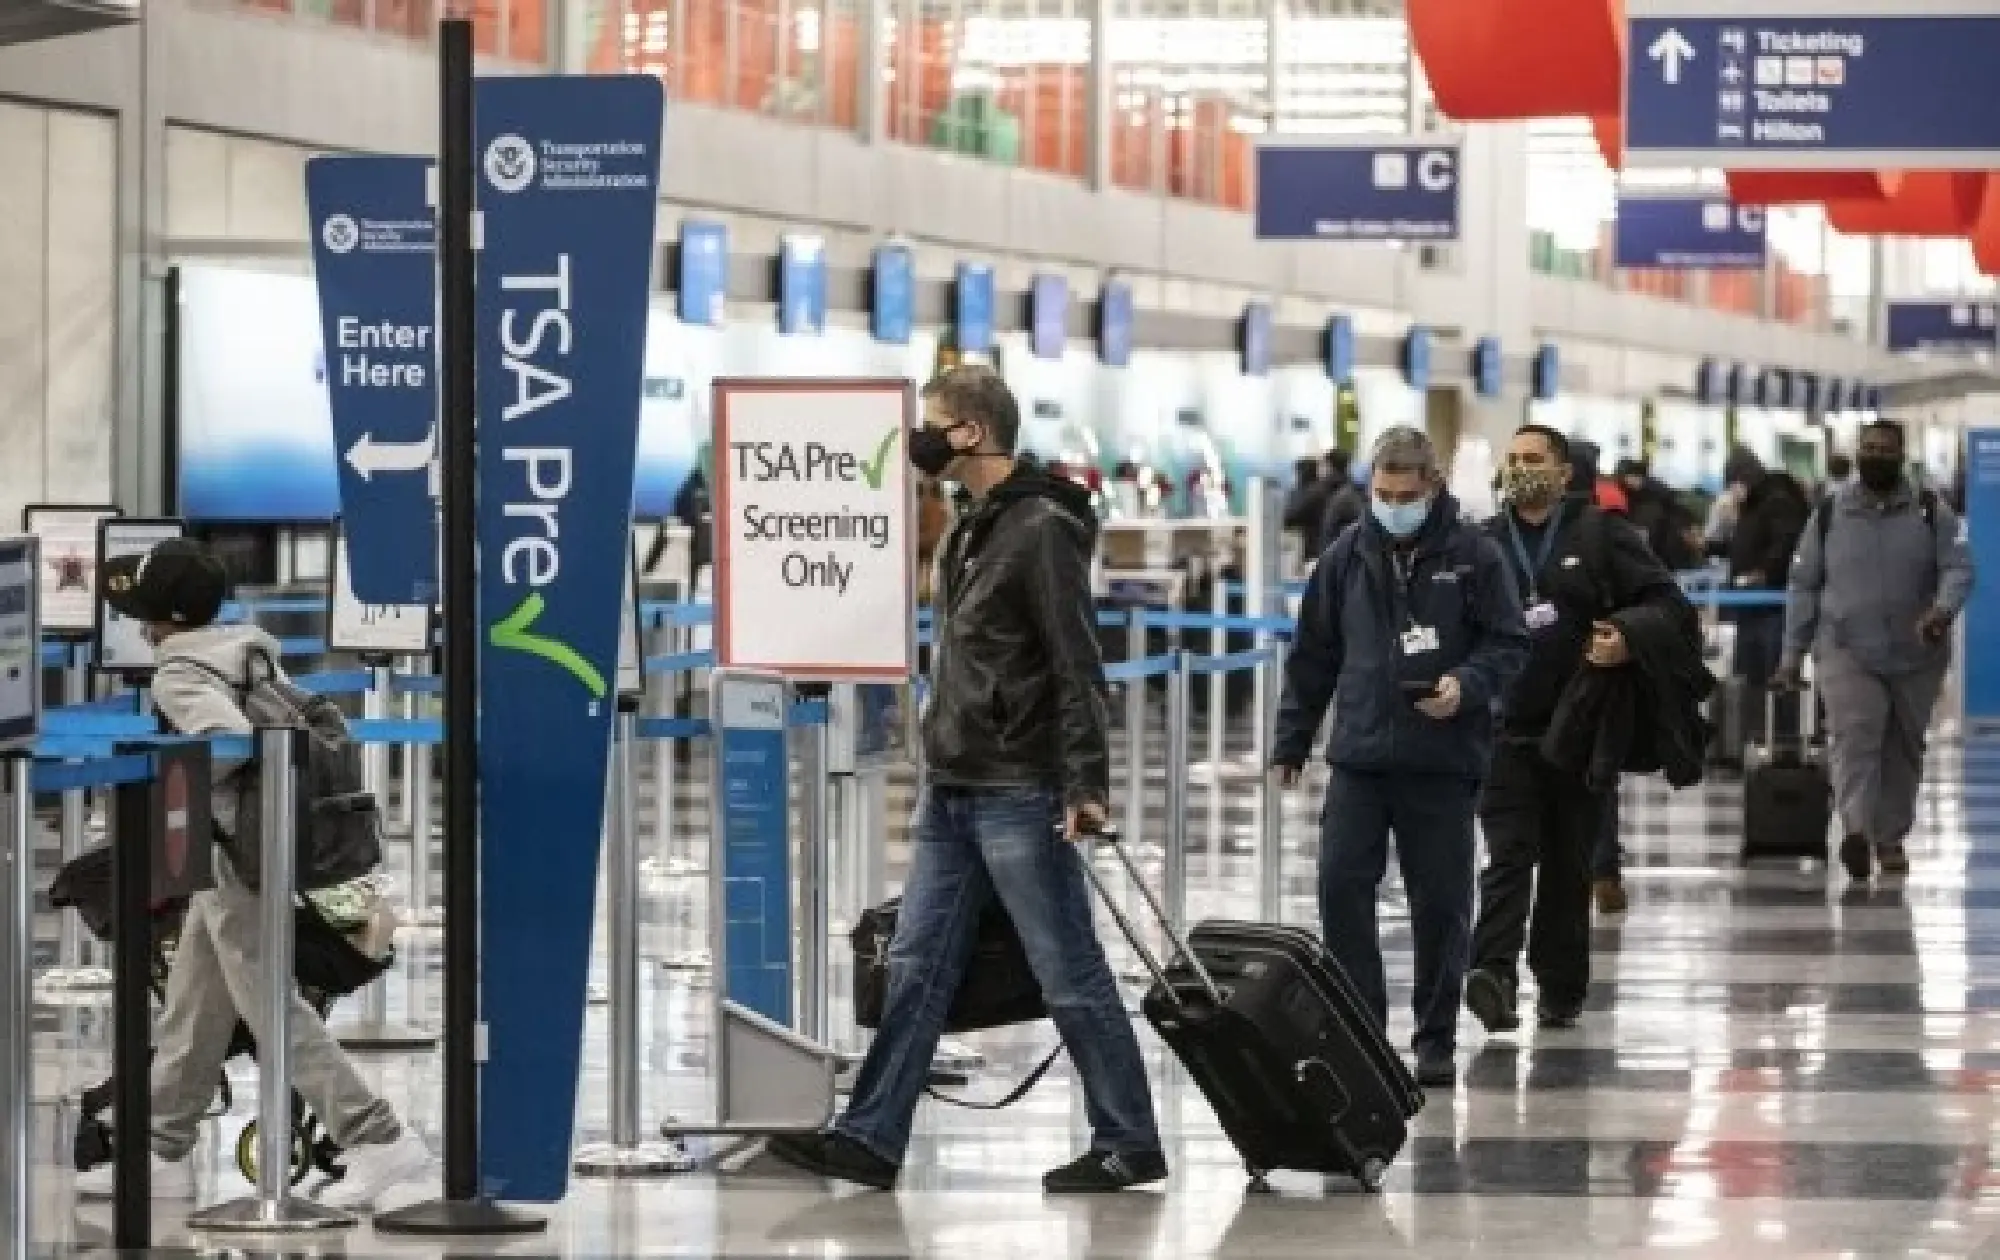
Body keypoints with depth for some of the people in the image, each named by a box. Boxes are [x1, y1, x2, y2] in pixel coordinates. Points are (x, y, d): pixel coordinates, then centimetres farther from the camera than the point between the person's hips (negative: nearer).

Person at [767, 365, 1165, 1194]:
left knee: (1070, 974, -3)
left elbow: (1076, 668, -17)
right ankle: (872, 1139, 8)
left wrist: (1086, 783, -22)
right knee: (917, 966, 7)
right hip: (950, 790, 9)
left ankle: (1127, 1143, 4)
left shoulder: (1043, 529, -12)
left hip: (1020, 796, -9)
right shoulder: (969, 531, 15)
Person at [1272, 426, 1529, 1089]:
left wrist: (1467, 685, -18)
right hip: (1359, 757, 2)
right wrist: (1290, 742, 14)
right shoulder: (1348, 557, 8)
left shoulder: (1473, 556, -1)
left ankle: (1436, 1040, 14)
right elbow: (1313, 655, 14)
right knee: (1340, 886, -6)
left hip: (1444, 760, -2)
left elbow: (1509, 645, 1)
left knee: (1441, 904, 3)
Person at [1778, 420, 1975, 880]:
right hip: (1846, 652, -1)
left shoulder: (1932, 513, 3)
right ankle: (1856, 830, -34)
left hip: (1915, 655, 1)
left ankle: (1891, 838, 24)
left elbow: (1959, 568, -7)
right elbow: (1804, 586, 10)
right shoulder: (1829, 515, 6)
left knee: (1903, 749, 10)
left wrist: (1943, 609, -29)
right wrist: (1792, 654, 7)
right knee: (1854, 735, -21)